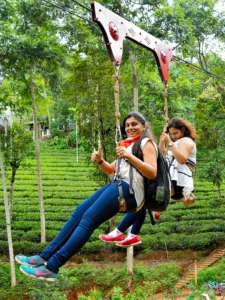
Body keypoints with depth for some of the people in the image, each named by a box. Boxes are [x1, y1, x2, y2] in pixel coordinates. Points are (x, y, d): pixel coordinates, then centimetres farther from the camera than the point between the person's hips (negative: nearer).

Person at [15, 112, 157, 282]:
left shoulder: (146, 143, 3)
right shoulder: (128, 144, 29)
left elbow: (152, 173, -11)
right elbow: (111, 170, 29)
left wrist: (130, 156, -20)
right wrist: (100, 161, 9)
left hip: (129, 190, -9)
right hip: (118, 186, 9)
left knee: (88, 219, -18)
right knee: (79, 212, 0)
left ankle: (52, 267, -23)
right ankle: (45, 256, 1)